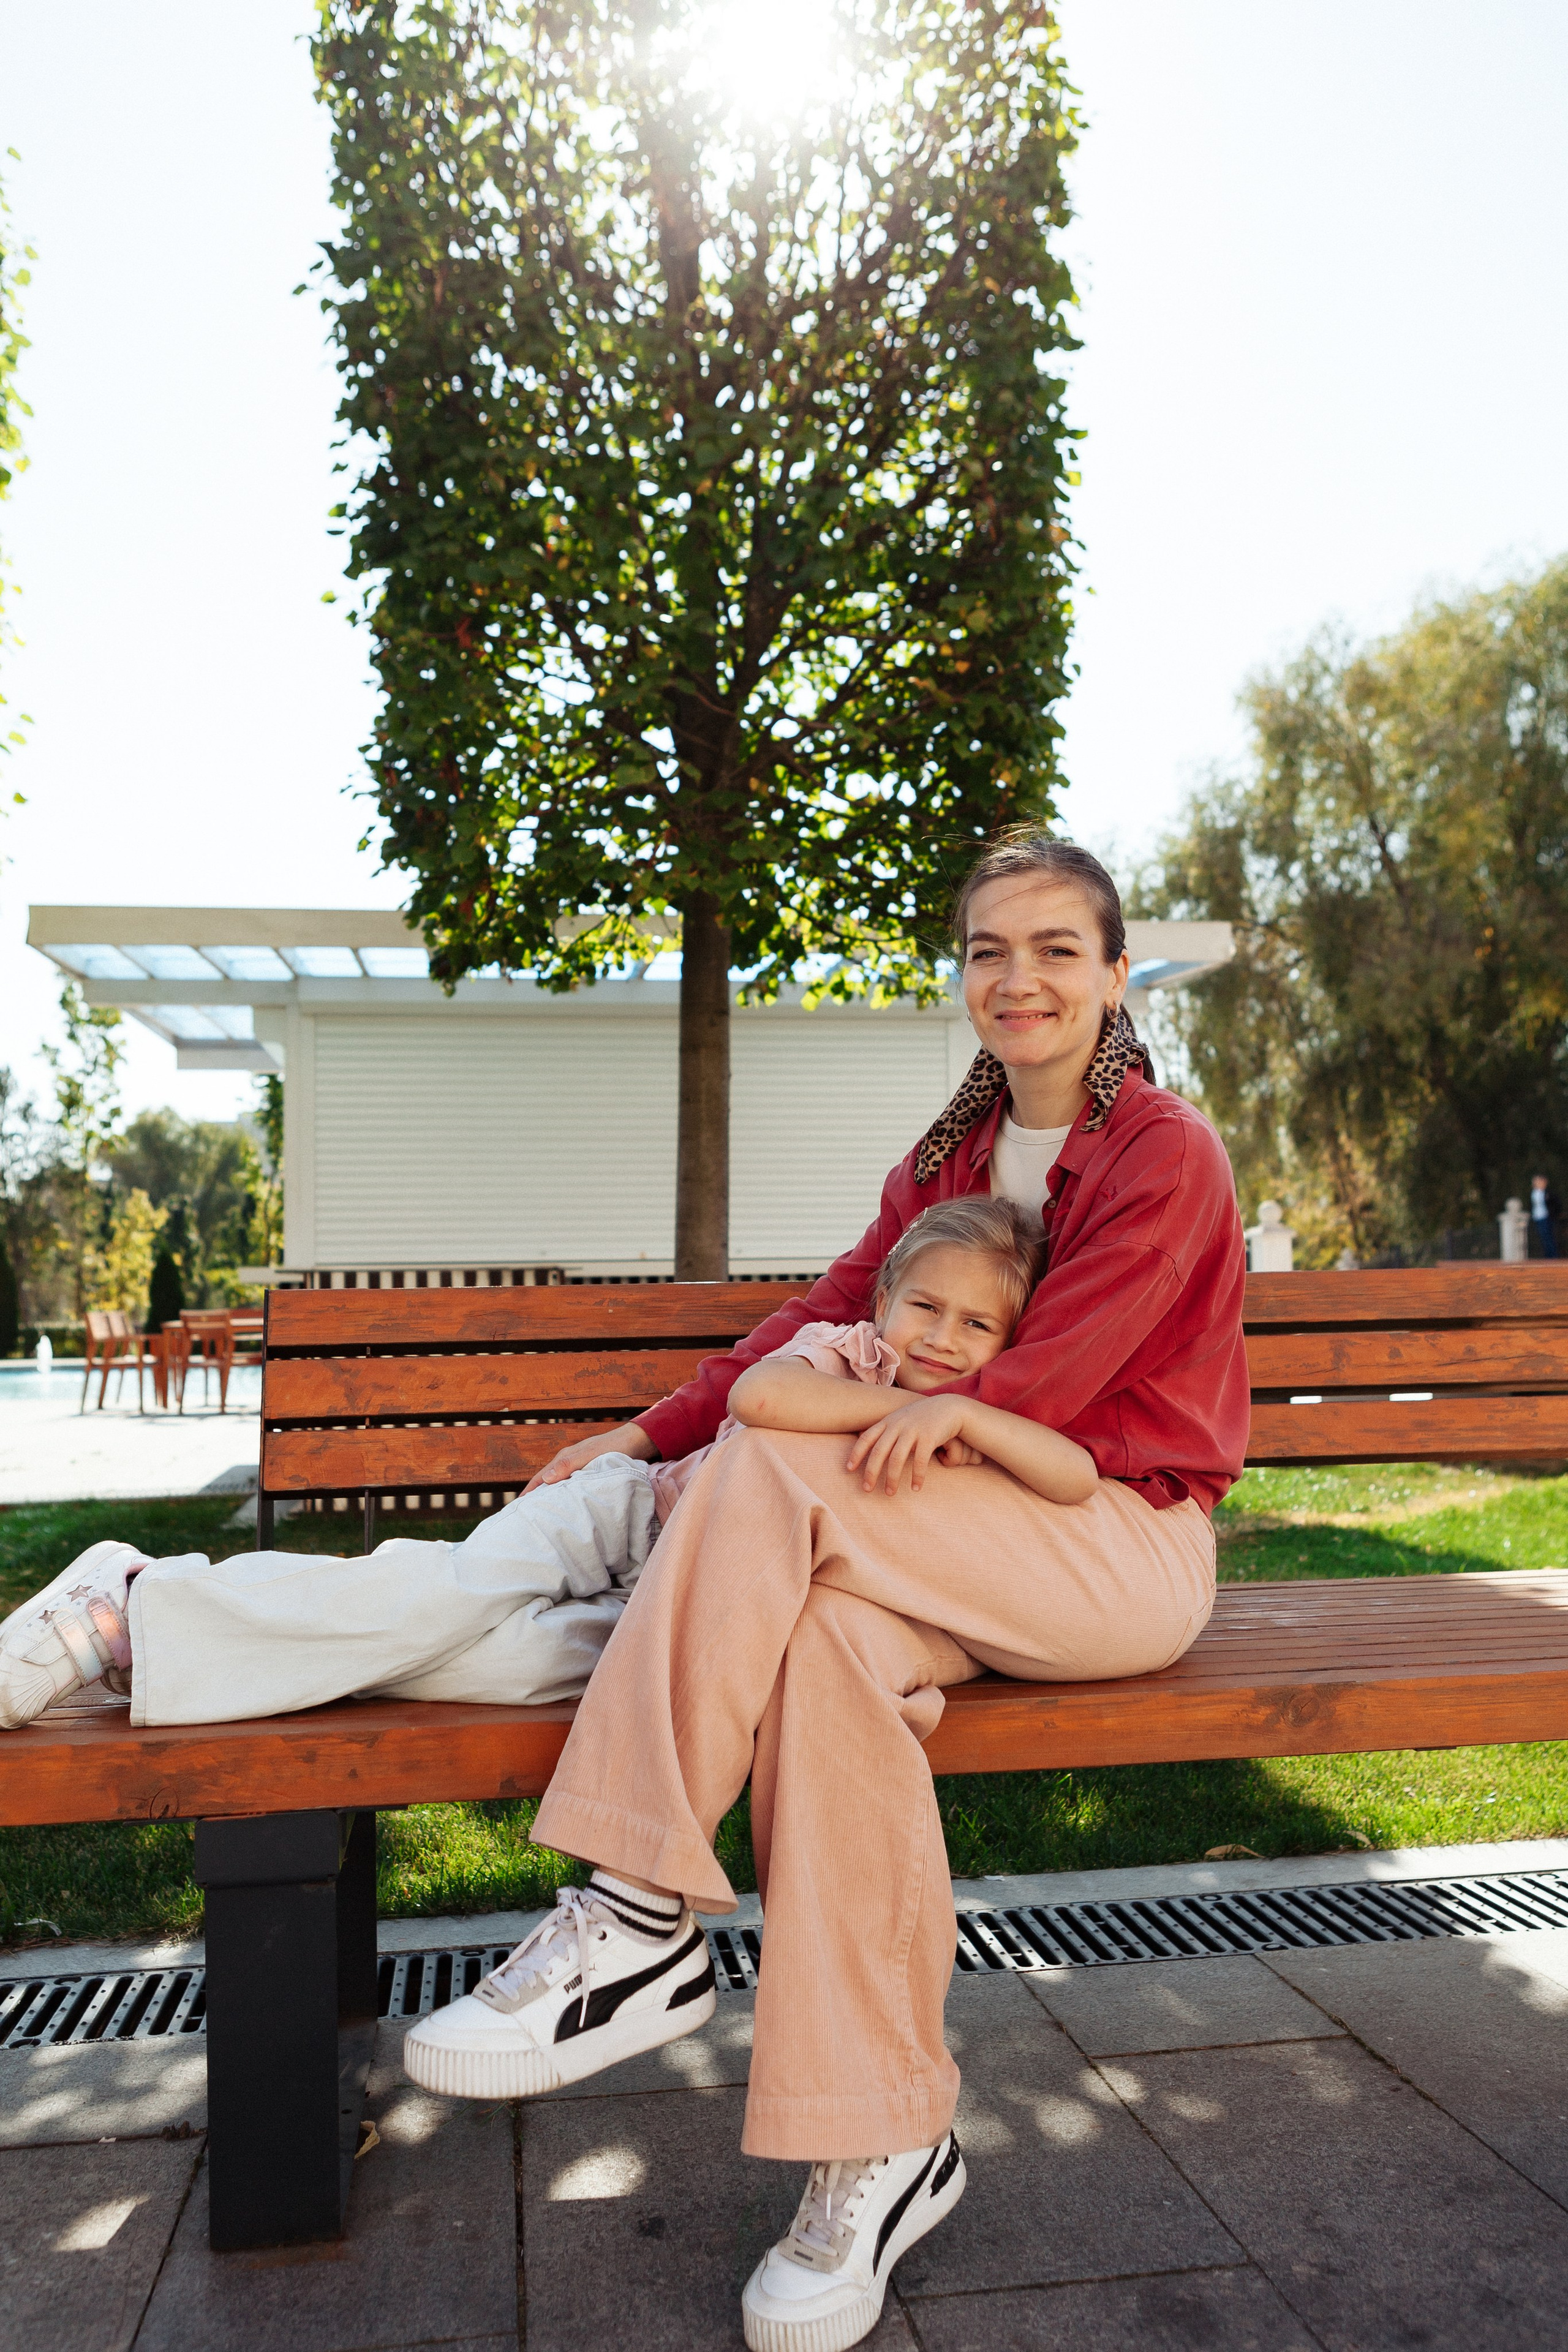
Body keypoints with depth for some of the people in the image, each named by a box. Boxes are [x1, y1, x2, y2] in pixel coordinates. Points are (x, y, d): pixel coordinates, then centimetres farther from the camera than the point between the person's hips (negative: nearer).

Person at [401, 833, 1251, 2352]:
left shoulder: (1166, 1156, -8)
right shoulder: (954, 1156, 15)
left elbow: (1039, 1386, -16)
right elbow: (828, 1317, 12)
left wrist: (767, 1438, -18)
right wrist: (651, 1434, 3)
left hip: (1127, 1551, -6)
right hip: (972, 1559, 6)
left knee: (777, 1477, -28)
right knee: (832, 1634, -30)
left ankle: (639, 1917, -24)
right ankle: (886, 2146, -23)